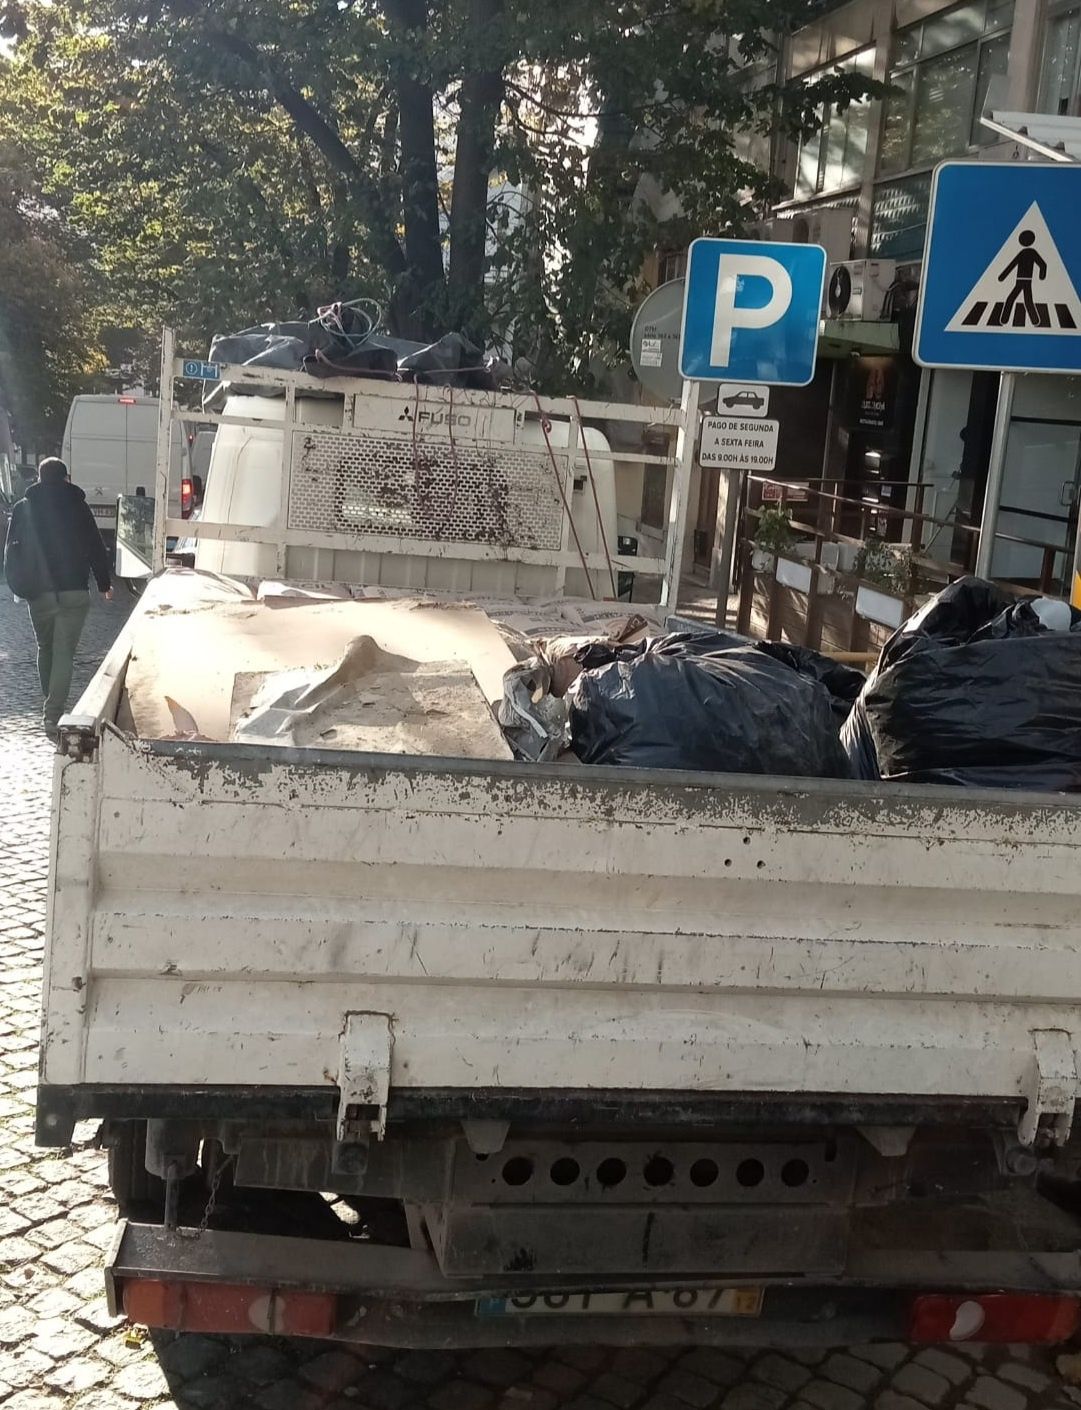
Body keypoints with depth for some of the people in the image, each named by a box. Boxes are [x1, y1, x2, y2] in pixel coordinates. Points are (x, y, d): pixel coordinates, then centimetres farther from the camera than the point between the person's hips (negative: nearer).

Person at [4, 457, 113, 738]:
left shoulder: (22, 509, 4)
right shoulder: (77, 506, -2)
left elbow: (10, 551, 7)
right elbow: (96, 548, -1)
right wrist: (104, 584, 9)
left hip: (38, 593, 2)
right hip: (74, 592, -2)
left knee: (45, 649, 20)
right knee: (64, 653, -3)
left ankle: (50, 709, 28)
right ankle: (53, 713, -15)